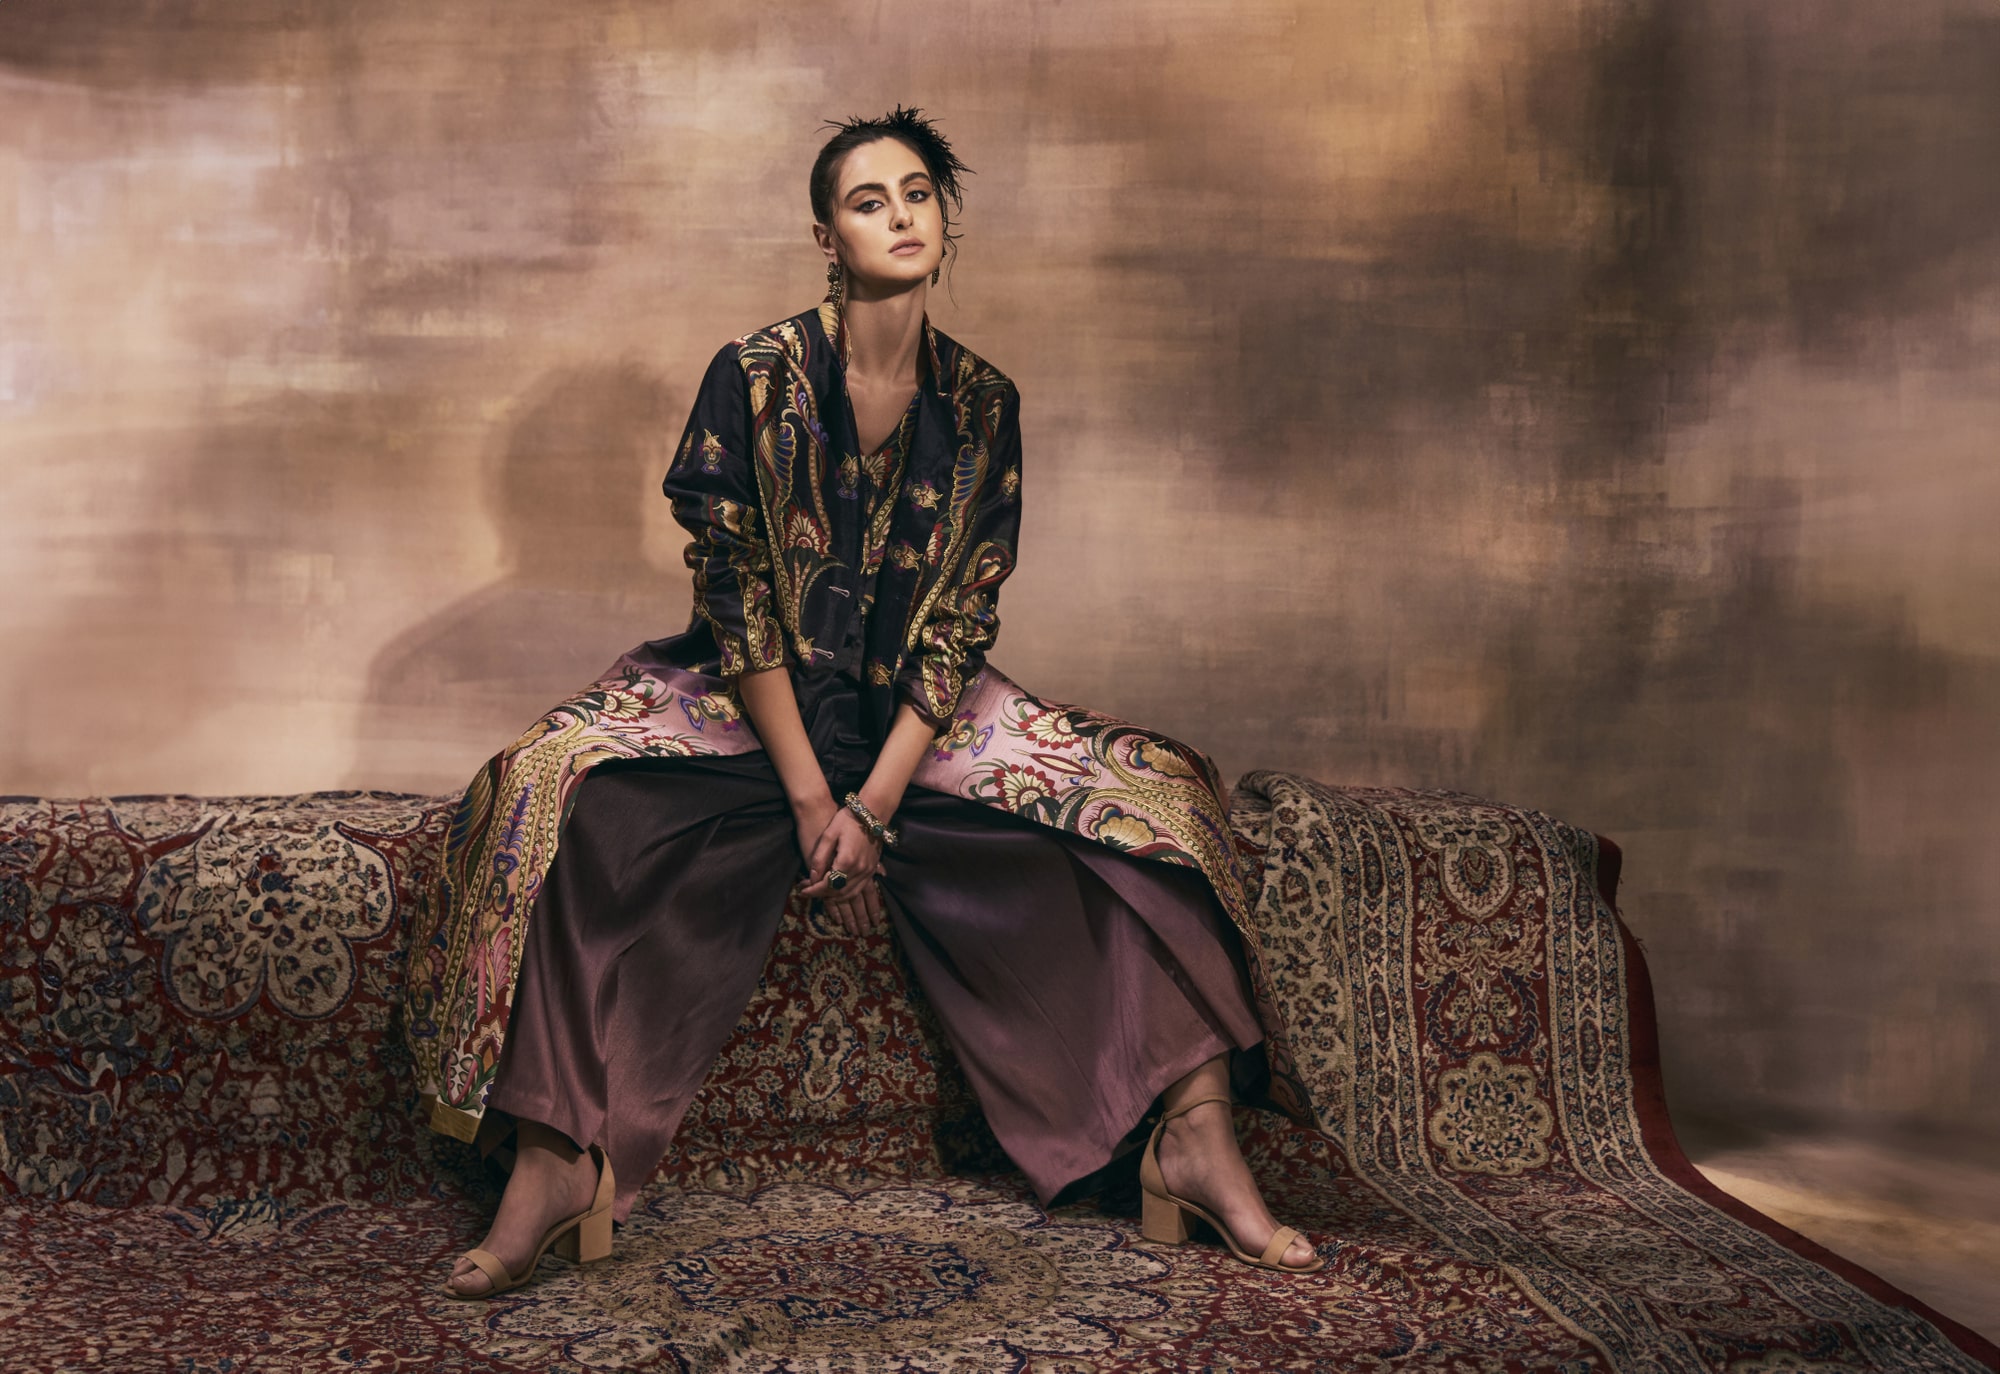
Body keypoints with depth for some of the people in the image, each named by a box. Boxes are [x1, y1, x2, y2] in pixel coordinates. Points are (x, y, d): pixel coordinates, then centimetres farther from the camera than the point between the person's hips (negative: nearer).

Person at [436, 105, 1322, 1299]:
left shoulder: (983, 403, 1)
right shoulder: (754, 377, -6)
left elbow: (965, 621, -4)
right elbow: (736, 597, -10)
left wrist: (875, 805, -15)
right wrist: (809, 799, -17)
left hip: (919, 715, 2)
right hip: (754, 708, -2)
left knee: (1144, 806, -16)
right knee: (580, 804, -30)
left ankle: (1195, 1137, -13)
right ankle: (557, 1162, -26)